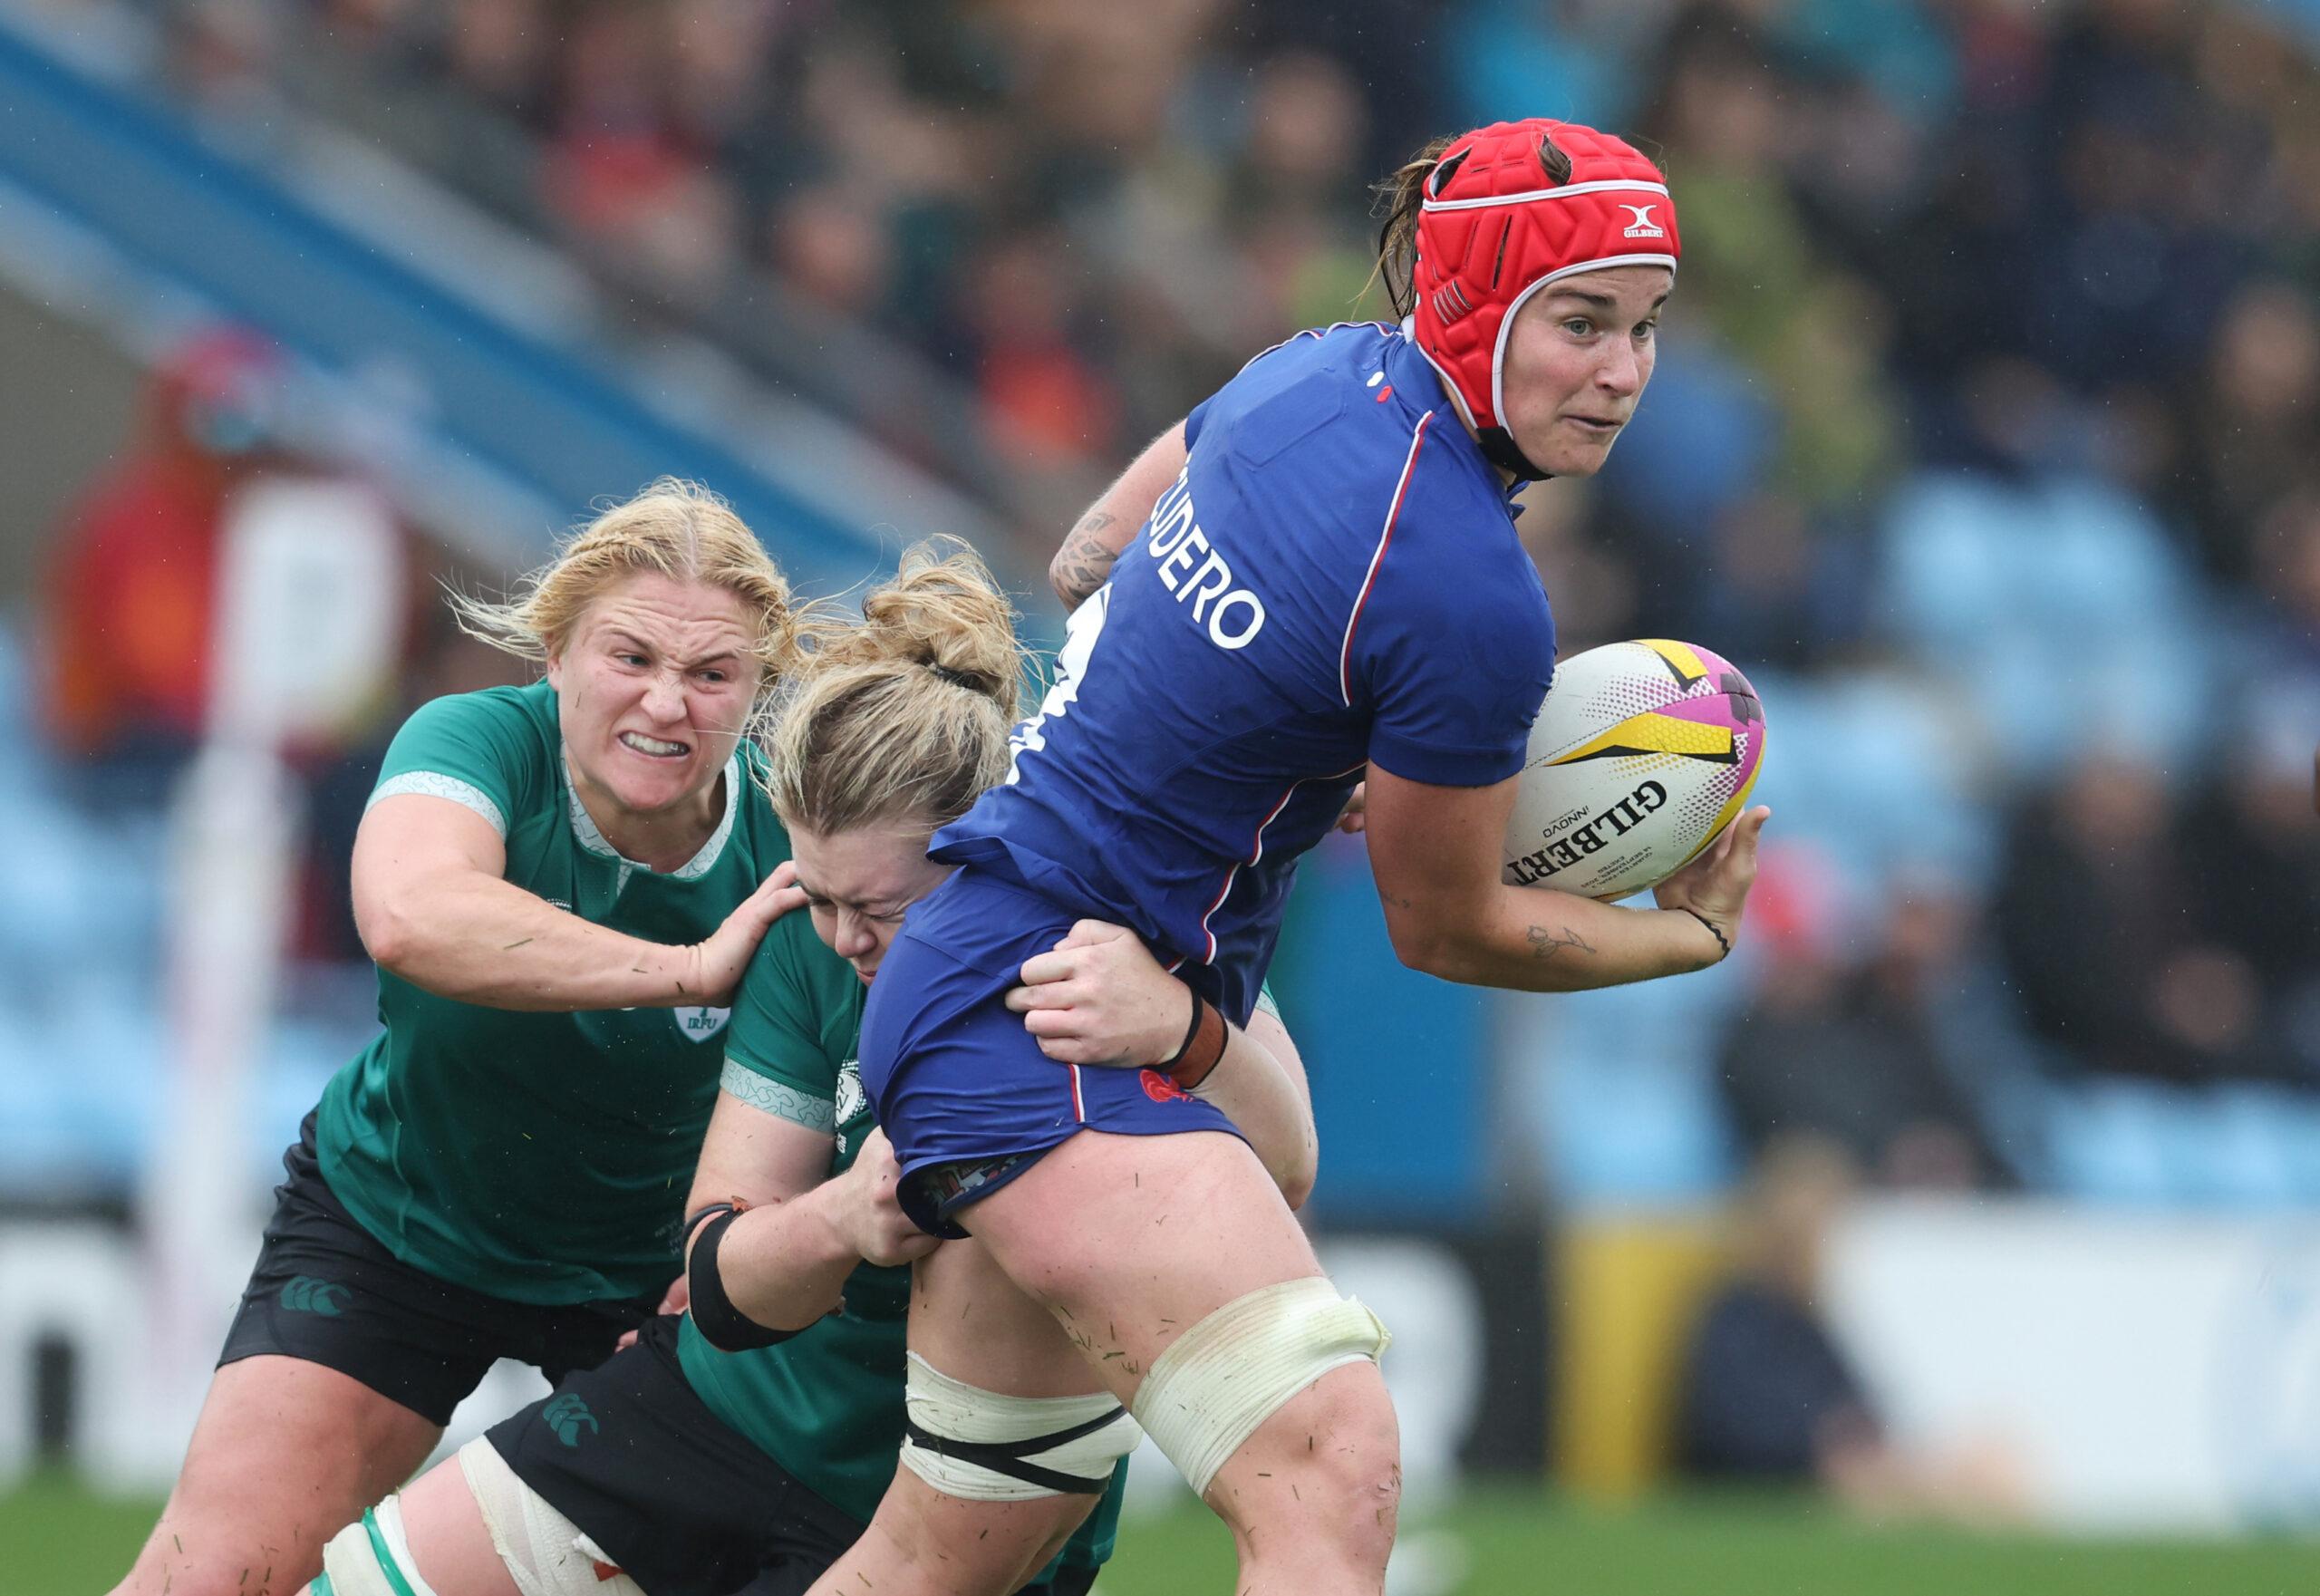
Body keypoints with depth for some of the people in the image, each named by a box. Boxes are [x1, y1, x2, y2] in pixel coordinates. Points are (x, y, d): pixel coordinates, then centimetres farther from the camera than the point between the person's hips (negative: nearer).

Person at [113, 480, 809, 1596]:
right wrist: (690, 967, -49)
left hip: (639, 1281, 1)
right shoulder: (483, 740, -24)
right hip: (392, 1225, -1)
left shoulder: (784, 856, -20)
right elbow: (410, 916, -47)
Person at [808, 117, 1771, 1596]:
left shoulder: (1322, 369, 4)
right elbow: (1447, 929, -5)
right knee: (1332, 1468, -26)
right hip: (1050, 1031, -11)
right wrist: (1696, 932, 12)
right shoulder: (1474, 599, -21)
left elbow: (1096, 546, 24)